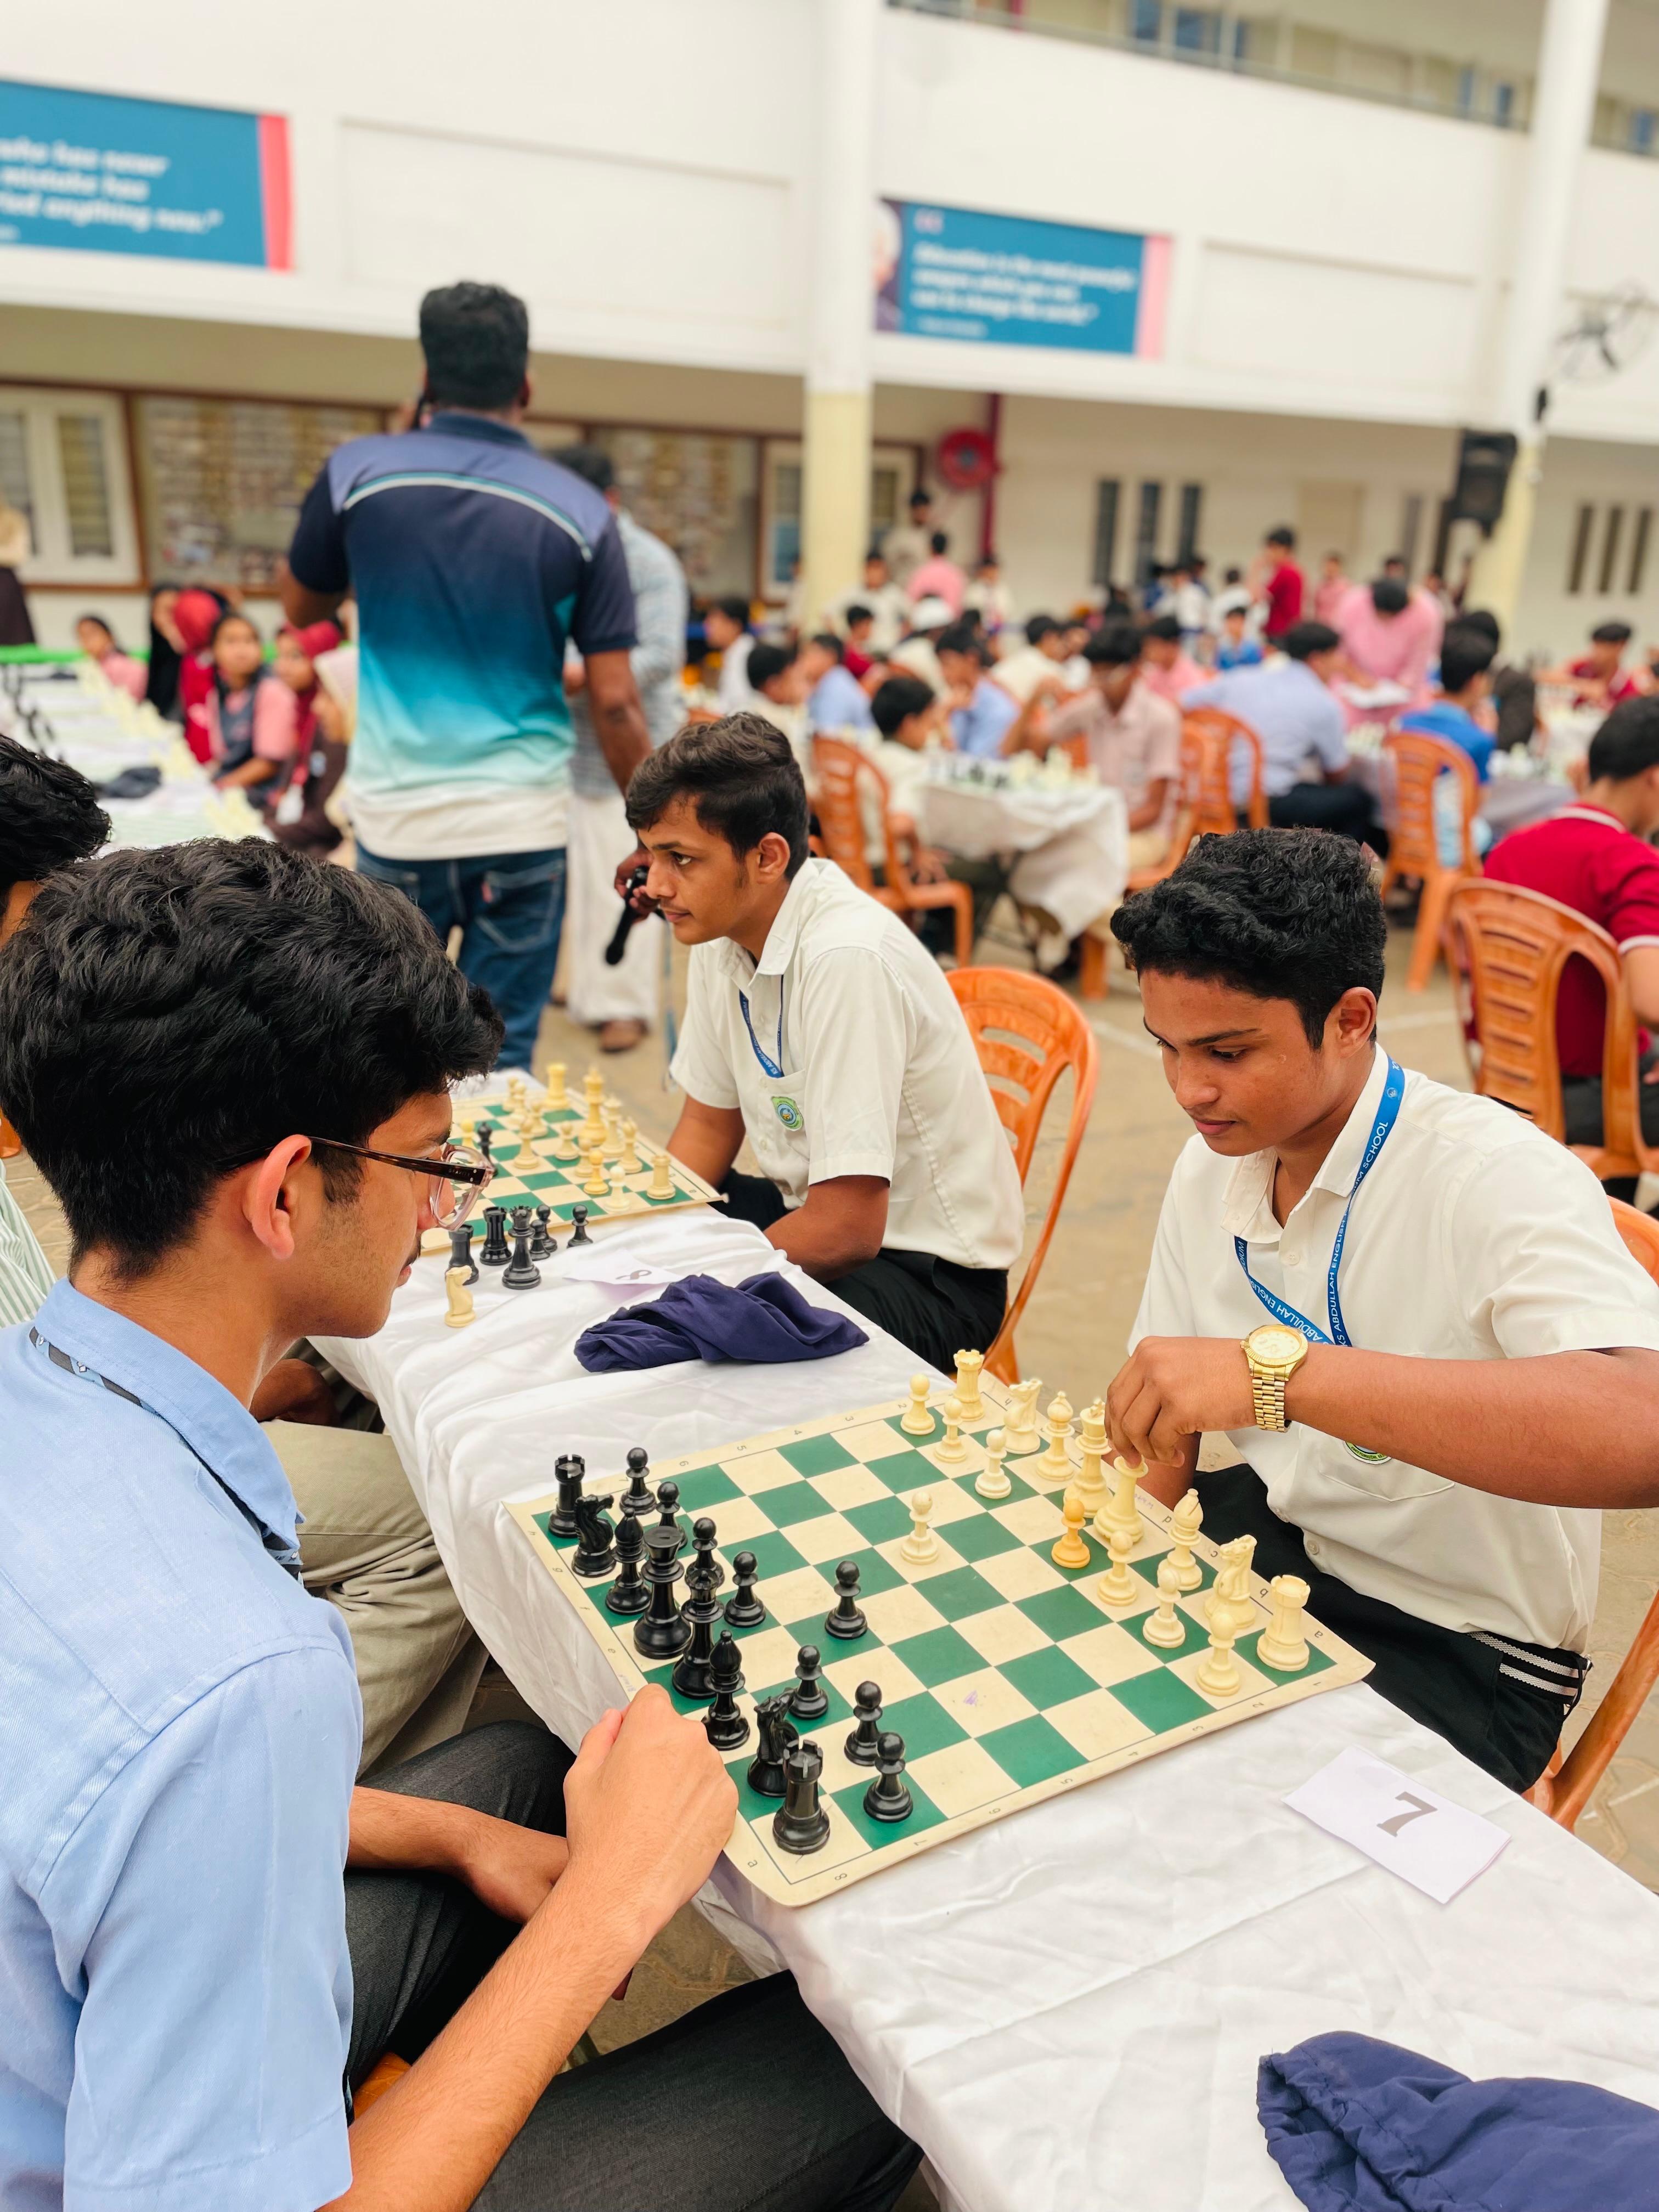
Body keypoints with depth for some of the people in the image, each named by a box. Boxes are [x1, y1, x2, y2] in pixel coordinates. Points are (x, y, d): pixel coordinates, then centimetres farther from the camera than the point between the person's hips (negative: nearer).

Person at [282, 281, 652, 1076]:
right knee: (501, 1057, 8)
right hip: (524, 822, -1)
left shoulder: (357, 471, -2)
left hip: (397, 816, 1)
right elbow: (614, 704, -6)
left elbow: (302, 608, 16)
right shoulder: (581, 511, -4)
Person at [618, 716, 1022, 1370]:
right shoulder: (721, 931, -2)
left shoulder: (847, 958, -28)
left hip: (929, 1270, -8)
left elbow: (847, 1230, -28)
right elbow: (708, 1125, 11)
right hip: (809, 1208, 8)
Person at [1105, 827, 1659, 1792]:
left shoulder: (1495, 1177, -24)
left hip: (1458, 1652, -6)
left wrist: (1278, 1368, -47)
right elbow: (1163, 1432, 7)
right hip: (1270, 1531, 7)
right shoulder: (1211, 1170, -2)